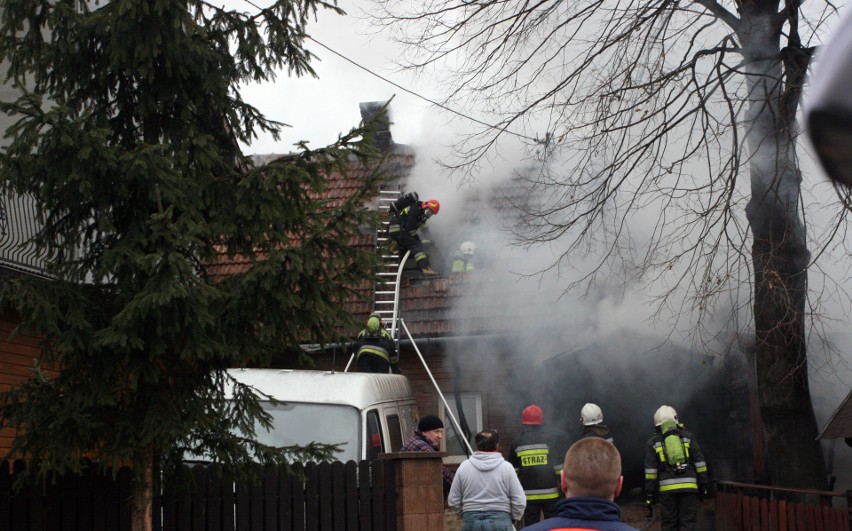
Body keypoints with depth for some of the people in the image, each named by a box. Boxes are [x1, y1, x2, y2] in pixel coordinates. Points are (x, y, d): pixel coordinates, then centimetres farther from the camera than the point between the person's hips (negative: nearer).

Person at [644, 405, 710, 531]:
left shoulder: (652, 442, 7)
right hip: (689, 486, 1)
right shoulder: (688, 437, 10)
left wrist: (649, 492, 3)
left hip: (667, 488, -1)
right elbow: (700, 463, 6)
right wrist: (703, 484, 10)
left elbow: (650, 470, 1)